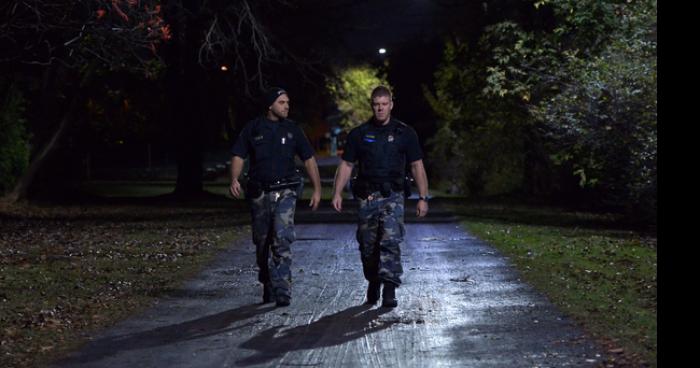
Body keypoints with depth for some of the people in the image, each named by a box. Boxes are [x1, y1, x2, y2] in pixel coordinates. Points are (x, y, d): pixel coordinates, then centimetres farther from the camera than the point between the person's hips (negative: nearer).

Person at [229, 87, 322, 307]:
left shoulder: (292, 129, 6)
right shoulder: (253, 128, 4)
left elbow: (309, 159, 10)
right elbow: (238, 156, 3)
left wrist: (317, 189, 5)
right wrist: (234, 180, -15)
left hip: (285, 191, -1)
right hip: (259, 192, 1)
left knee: (282, 238, -17)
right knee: (262, 242, 9)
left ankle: (282, 291, -18)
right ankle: (268, 288, 27)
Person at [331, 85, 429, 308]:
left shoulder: (405, 133, 6)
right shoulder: (359, 134, 8)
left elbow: (417, 166, 7)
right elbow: (346, 165, 10)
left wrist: (423, 198, 1)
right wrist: (337, 193, 0)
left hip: (393, 197, -2)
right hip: (367, 197, 2)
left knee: (391, 241, -16)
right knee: (368, 246, 6)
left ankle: (389, 290, -18)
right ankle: (373, 282, 28)